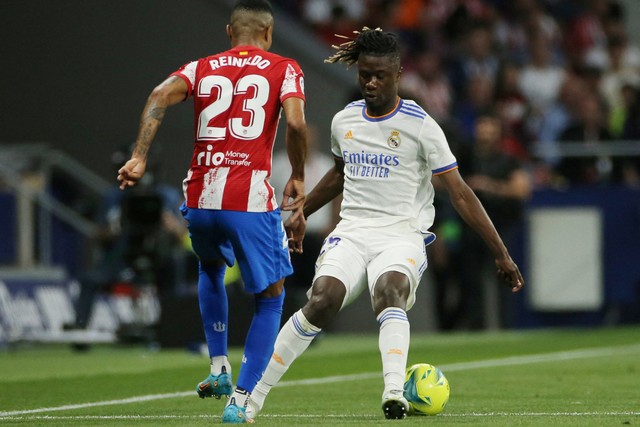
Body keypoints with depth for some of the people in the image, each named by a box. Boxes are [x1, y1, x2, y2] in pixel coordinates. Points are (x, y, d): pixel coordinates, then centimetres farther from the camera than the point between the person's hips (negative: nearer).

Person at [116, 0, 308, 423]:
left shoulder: (201, 68, 15)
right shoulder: (283, 69, 7)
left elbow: (160, 97, -4)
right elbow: (296, 122, -10)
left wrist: (139, 158, -9)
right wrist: (298, 178, 3)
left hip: (200, 199, 4)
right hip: (251, 199, -4)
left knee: (211, 269, 35)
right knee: (271, 298, 12)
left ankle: (219, 369, 28)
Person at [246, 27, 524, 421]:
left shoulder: (420, 126, -5)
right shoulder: (343, 121, 10)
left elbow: (460, 193, -4)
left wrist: (501, 254, -6)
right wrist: (302, 214, 36)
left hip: (402, 235, -3)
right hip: (351, 232, 3)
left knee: (389, 293, -36)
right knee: (322, 302, -23)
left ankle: (394, 391, -53)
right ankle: (253, 396, -16)